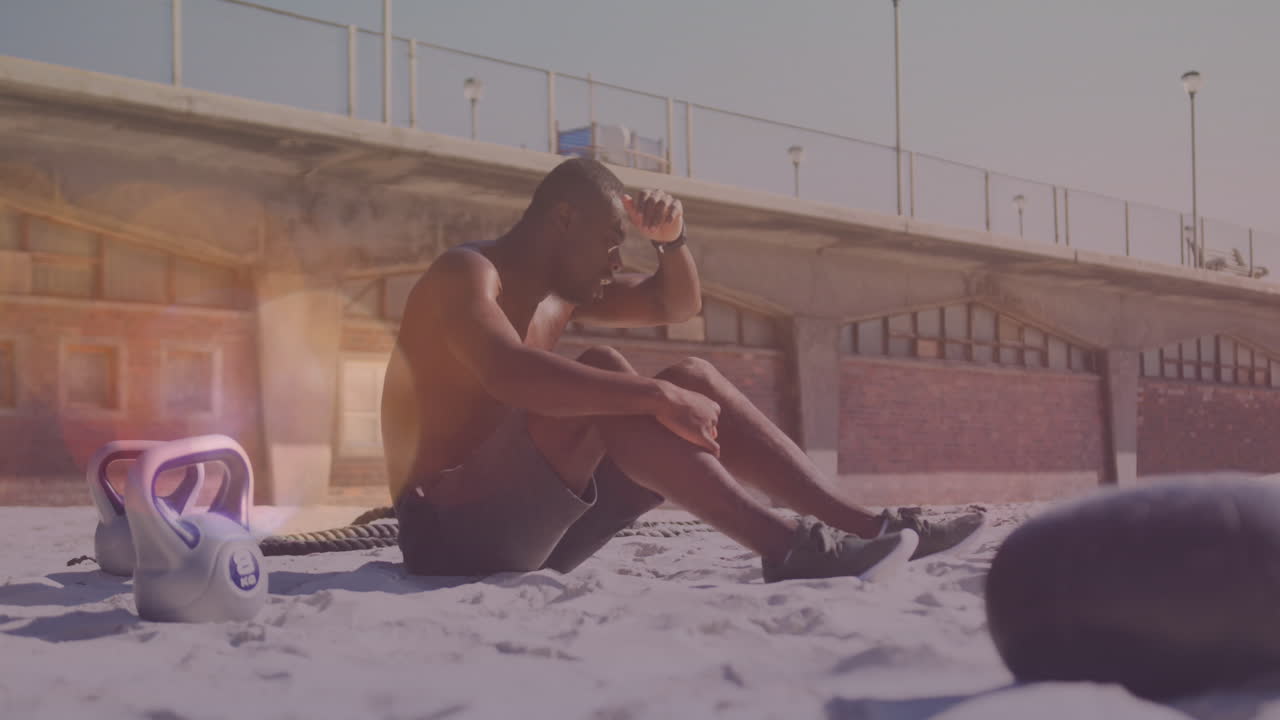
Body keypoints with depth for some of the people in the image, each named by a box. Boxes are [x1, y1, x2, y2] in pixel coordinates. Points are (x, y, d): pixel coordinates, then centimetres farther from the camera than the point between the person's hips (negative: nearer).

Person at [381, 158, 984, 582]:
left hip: (528, 528, 9)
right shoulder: (465, 272, -12)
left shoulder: (561, 288, 16)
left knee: (695, 381, -1)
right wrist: (656, 397, -35)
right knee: (602, 375, -30)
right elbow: (508, 373, -33)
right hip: (451, 532, -9)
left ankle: (866, 526, -8)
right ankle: (784, 546, -35)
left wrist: (671, 239, 3)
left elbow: (676, 305, 24)